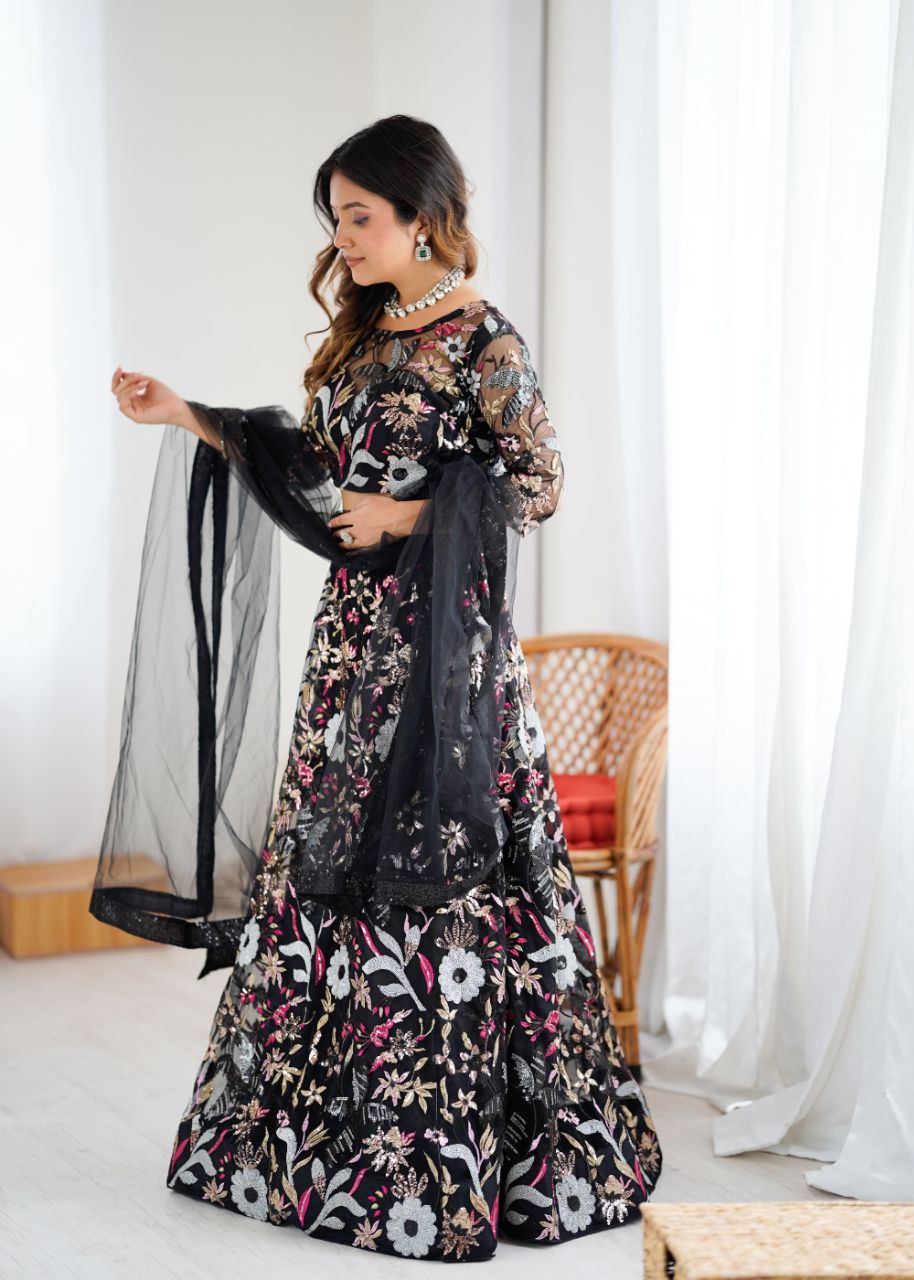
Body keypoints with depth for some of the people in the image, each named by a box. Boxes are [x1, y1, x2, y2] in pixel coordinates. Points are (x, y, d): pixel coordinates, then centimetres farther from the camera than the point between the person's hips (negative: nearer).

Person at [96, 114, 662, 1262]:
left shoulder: (482, 343, -10)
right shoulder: (365, 335, 13)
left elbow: (540, 486, -11)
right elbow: (314, 464, 18)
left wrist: (405, 516, -14)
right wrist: (189, 417, 13)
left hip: (445, 645, -8)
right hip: (357, 633, 8)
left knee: (433, 869, -4)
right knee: (337, 858, 11)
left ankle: (450, 1150, 5)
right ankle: (334, 1119, 22)